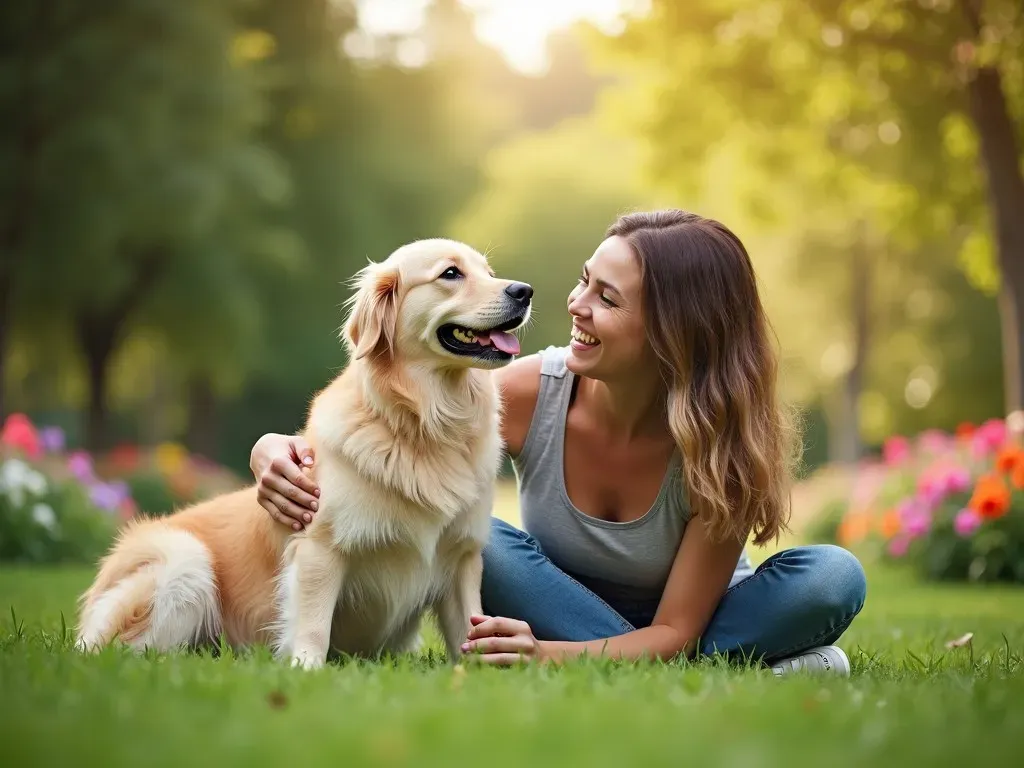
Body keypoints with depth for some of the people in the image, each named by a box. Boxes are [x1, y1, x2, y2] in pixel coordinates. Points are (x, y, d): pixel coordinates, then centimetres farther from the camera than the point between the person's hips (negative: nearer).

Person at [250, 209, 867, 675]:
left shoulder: (720, 443, -25)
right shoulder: (531, 391, -22)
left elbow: (676, 630, -23)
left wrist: (549, 654, -42)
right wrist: (279, 451, -36)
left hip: (683, 633, -2)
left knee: (834, 577, -28)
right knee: (467, 535, -30)